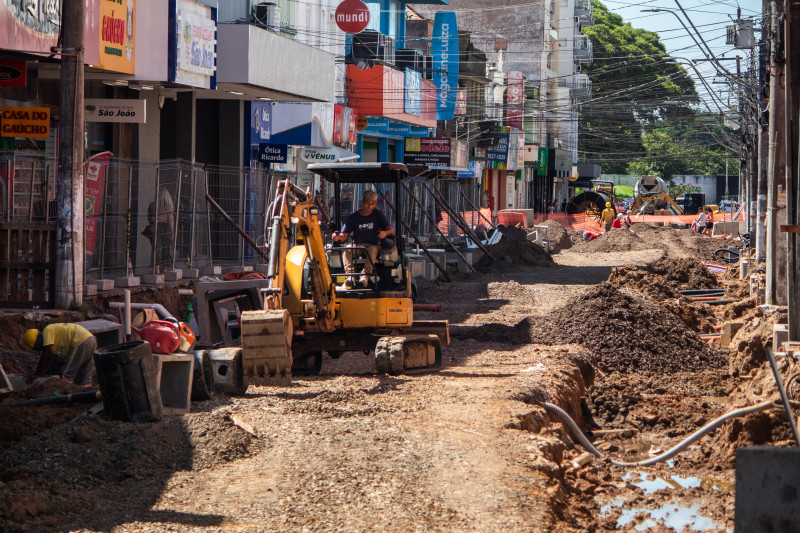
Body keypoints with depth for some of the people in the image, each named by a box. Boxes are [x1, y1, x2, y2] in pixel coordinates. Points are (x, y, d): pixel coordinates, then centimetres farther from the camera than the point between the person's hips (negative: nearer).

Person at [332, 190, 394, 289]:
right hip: (356, 246, 1)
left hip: (373, 245, -1)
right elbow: (344, 234, 2)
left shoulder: (378, 215, 9)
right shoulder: (353, 218, 9)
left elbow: (391, 230, 1)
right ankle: (350, 276, -46)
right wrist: (338, 237, -23)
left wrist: (385, 233, -24)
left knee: (372, 250, -37)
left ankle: (365, 276, -53)